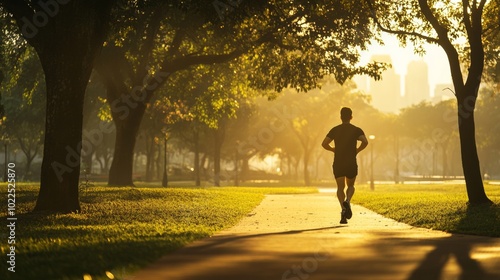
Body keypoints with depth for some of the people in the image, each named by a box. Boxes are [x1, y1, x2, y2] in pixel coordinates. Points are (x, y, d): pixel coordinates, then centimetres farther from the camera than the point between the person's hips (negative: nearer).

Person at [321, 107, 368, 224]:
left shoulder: (335, 130, 5)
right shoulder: (356, 130, 2)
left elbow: (324, 144, -4)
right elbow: (365, 142, -15)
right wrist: (357, 150, 1)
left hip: (338, 163, 0)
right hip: (351, 163, 0)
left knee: (340, 187, 4)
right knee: (350, 186, 17)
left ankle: (343, 207, -20)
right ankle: (347, 201, -13)